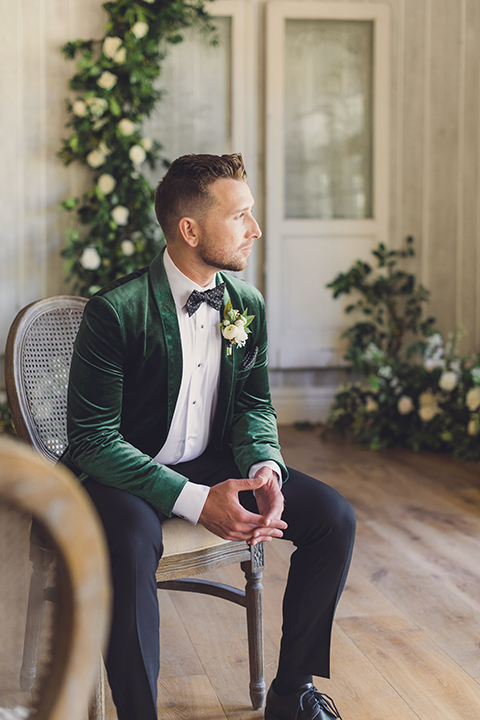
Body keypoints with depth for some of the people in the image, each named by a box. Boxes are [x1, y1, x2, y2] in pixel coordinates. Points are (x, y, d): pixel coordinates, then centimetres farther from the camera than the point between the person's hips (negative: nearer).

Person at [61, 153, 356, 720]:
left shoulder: (247, 304, 0)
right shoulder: (115, 311, -20)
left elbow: (254, 405, 10)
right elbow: (94, 438, -20)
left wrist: (264, 469, -14)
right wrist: (195, 501, -28)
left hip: (211, 462, 6)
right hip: (123, 475, -6)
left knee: (334, 517, -10)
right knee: (131, 545, -39)